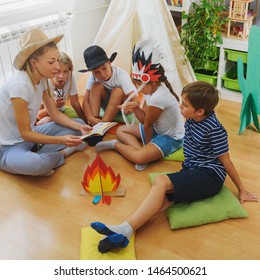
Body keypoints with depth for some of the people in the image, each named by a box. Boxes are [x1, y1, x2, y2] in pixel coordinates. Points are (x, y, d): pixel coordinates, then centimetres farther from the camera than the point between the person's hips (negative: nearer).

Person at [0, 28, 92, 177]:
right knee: (37, 164, -40)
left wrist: (80, 127, -12)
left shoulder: (42, 79, -3)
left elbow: (55, 114, 4)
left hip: (30, 134, 9)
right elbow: (25, 133, -22)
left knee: (79, 124, 4)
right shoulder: (19, 85, -28)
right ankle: (64, 153, -7)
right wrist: (61, 140, -30)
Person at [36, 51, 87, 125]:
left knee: (78, 117, -19)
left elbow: (75, 103, -10)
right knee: (47, 121, -35)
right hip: (46, 115, -4)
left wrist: (85, 122, -12)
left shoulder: (70, 77, -20)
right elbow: (38, 115, -23)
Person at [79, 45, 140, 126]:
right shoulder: (93, 77, -17)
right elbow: (86, 101, -21)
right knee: (96, 86, -22)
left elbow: (136, 100, -34)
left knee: (118, 91, -31)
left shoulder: (121, 75, -27)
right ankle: (94, 125, -27)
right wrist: (91, 118, -40)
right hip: (109, 108, 3)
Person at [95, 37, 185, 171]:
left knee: (139, 157, -34)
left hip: (171, 138, -10)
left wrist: (147, 144, -2)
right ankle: (141, 149, -11)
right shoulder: (152, 90, -3)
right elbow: (144, 119, 0)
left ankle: (116, 145, -7)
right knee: (121, 130, 9)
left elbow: (147, 125, -17)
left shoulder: (157, 98, -31)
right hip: (157, 129, 10)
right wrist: (136, 107, -19)